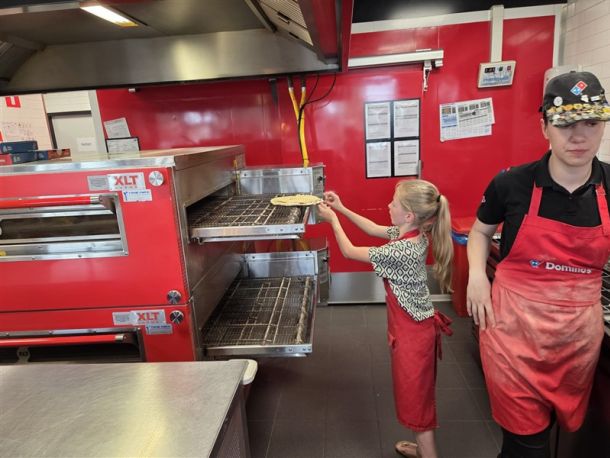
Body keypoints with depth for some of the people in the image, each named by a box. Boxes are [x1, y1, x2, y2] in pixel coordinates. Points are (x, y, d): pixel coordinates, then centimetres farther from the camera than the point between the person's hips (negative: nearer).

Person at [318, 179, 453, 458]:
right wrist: (342, 208, 8)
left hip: (412, 332, -9)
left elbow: (349, 252, -18)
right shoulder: (415, 234, -5)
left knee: (416, 397, 10)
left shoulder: (402, 252, -30)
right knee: (417, 393, 25)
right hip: (415, 327, 9)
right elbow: (375, 229, 11)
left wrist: (333, 219, -5)